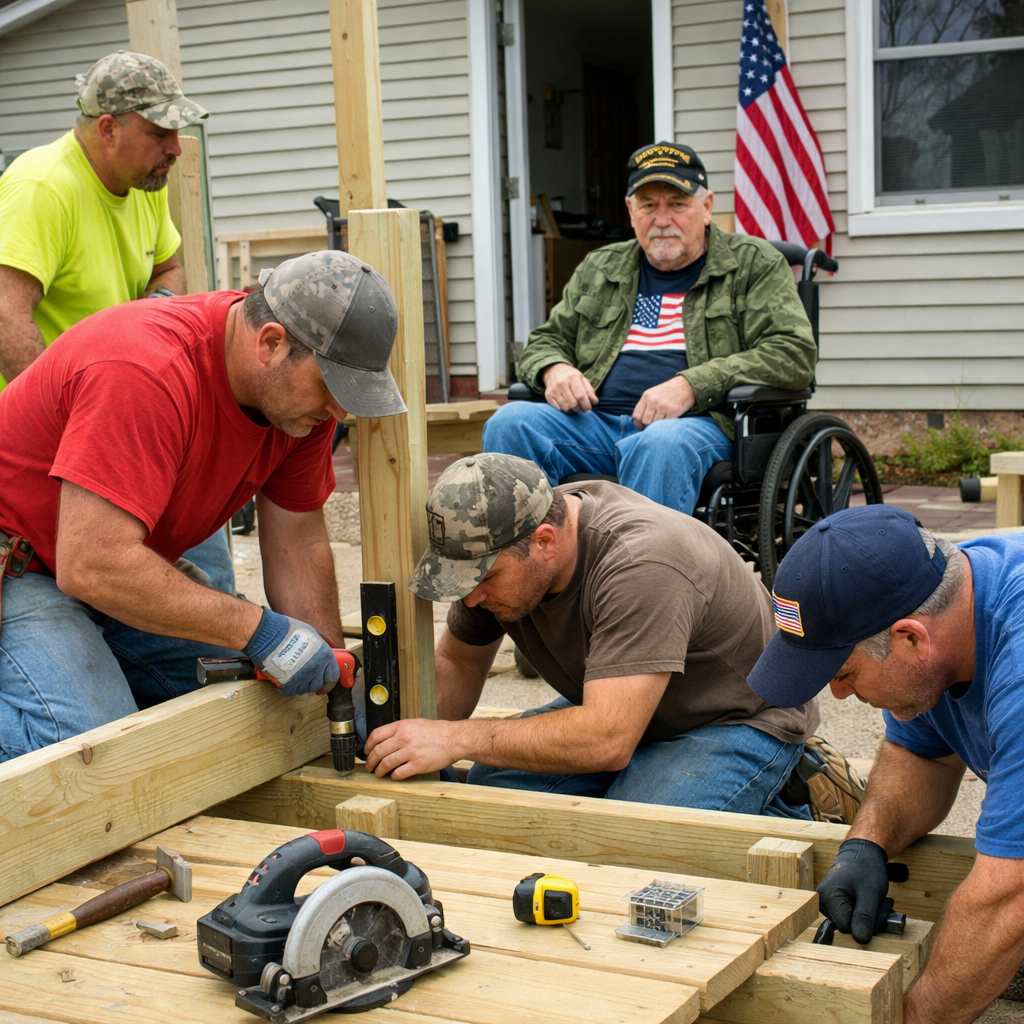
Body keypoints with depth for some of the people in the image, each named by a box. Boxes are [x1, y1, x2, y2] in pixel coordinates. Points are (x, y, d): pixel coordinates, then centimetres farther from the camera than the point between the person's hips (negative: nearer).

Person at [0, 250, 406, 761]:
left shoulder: (303, 390, -8)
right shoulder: (147, 372, -34)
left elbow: (296, 543, 0)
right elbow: (91, 567, -38)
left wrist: (334, 675, -6)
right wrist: (259, 629, -34)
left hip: (120, 562, 9)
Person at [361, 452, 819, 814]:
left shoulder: (640, 566, -36)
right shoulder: (497, 548, -12)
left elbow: (607, 739, -41)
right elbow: (456, 662, 4)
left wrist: (457, 738, -38)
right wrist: (414, 738, -16)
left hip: (745, 717, -8)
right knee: (490, 785, -11)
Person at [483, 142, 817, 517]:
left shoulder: (755, 264, 10)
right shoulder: (597, 270, 24)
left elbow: (795, 352, -3)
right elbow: (545, 340, 29)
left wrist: (691, 386, -14)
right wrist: (554, 370, 1)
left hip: (698, 424, -4)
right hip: (596, 423, 4)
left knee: (660, 444, -40)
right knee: (509, 423, -23)